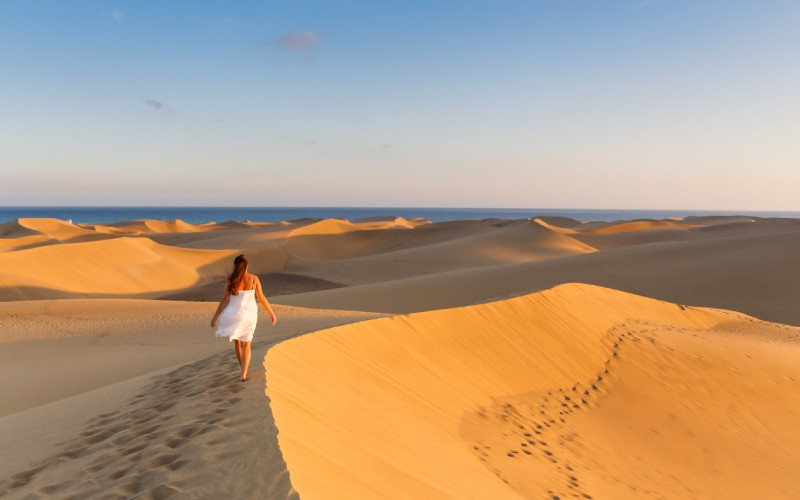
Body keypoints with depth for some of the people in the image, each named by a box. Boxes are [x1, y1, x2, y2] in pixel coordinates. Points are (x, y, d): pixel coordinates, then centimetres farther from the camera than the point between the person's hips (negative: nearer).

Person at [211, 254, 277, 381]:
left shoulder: (231, 279, -11)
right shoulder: (254, 278, -9)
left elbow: (225, 299, -11)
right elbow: (261, 298, -6)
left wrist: (215, 316, -2)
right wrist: (271, 313, 5)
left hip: (234, 315, 0)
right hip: (248, 315, 0)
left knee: (237, 342, 24)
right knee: (246, 345, 13)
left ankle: (244, 369, 37)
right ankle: (243, 374, -1)